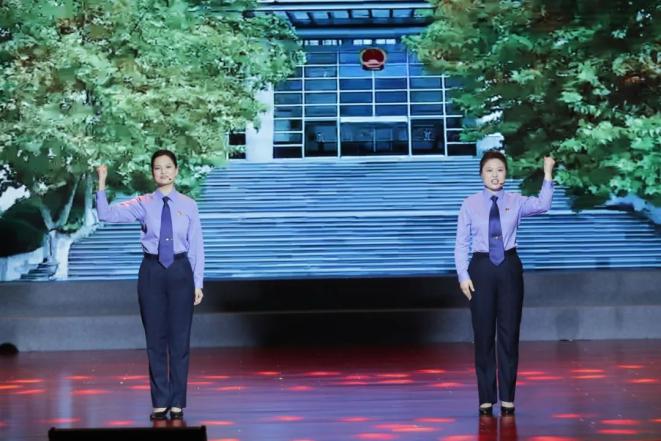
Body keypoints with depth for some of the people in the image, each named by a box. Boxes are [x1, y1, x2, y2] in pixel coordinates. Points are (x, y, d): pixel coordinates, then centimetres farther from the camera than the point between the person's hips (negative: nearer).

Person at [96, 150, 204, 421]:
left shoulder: (188, 205, 1)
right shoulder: (143, 204, 1)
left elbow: (196, 245, 2)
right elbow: (106, 214, -9)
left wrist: (198, 283, 0)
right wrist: (102, 183, -18)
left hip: (180, 271, 0)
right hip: (152, 272, 1)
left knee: (180, 339, 3)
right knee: (155, 338, 5)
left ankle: (177, 403, 13)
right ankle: (160, 402, 15)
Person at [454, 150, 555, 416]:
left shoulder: (515, 202, 1)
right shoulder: (470, 204, -1)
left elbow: (542, 205, -18)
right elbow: (461, 243, -1)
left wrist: (548, 174, -27)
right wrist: (463, 276, -9)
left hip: (509, 268, 1)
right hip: (481, 268, -1)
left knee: (509, 334, 4)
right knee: (483, 335, 4)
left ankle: (507, 399, 14)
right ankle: (486, 399, 13)